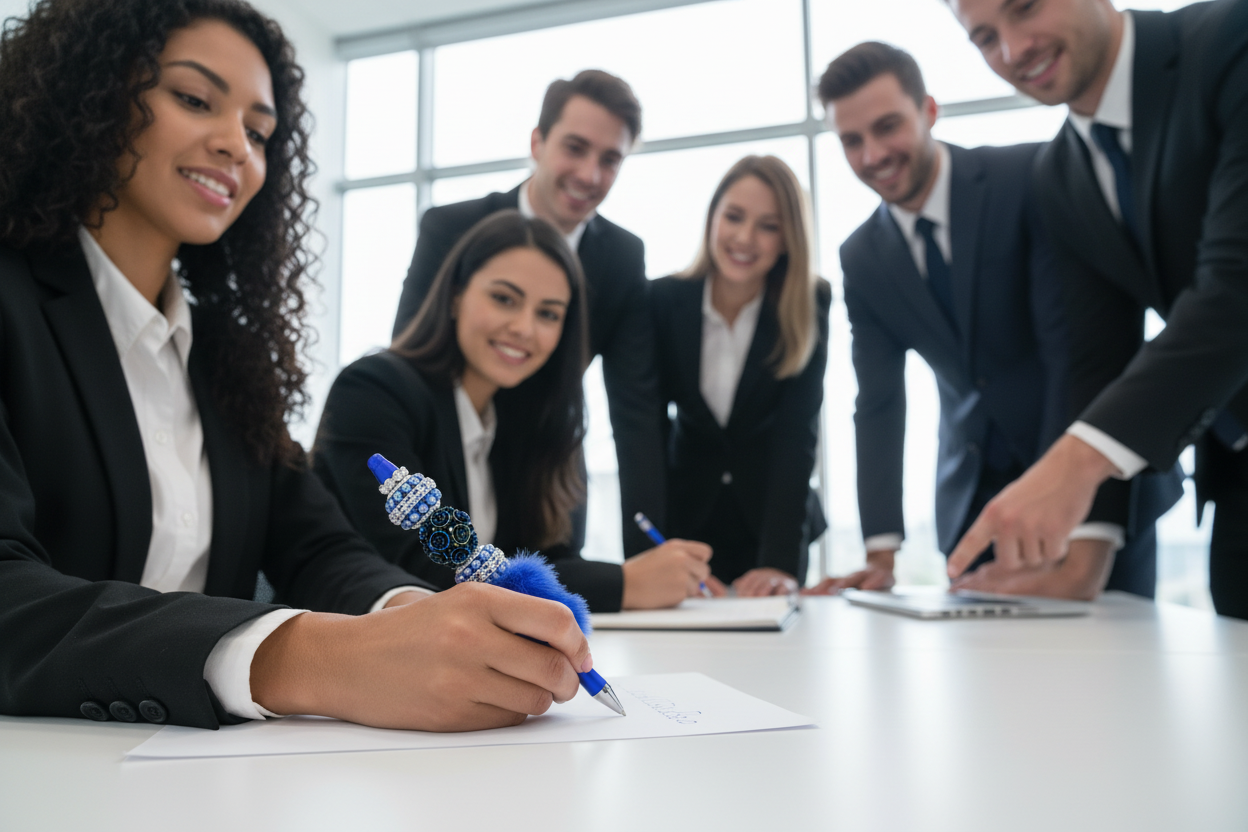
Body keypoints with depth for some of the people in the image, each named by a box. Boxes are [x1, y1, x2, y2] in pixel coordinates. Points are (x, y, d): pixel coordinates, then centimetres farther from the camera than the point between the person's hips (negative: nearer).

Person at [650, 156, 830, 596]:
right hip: (685, 515, 0)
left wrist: (781, 559, -34)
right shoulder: (663, 300, -14)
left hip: (772, 518, 0)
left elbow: (796, 437, -22)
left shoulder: (808, 308, -14)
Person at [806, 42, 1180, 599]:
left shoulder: (1033, 178, -16)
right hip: (974, 498, 4)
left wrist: (1086, 551, -32)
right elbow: (878, 403, -2)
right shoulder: (861, 259, -1)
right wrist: (882, 555, -11)